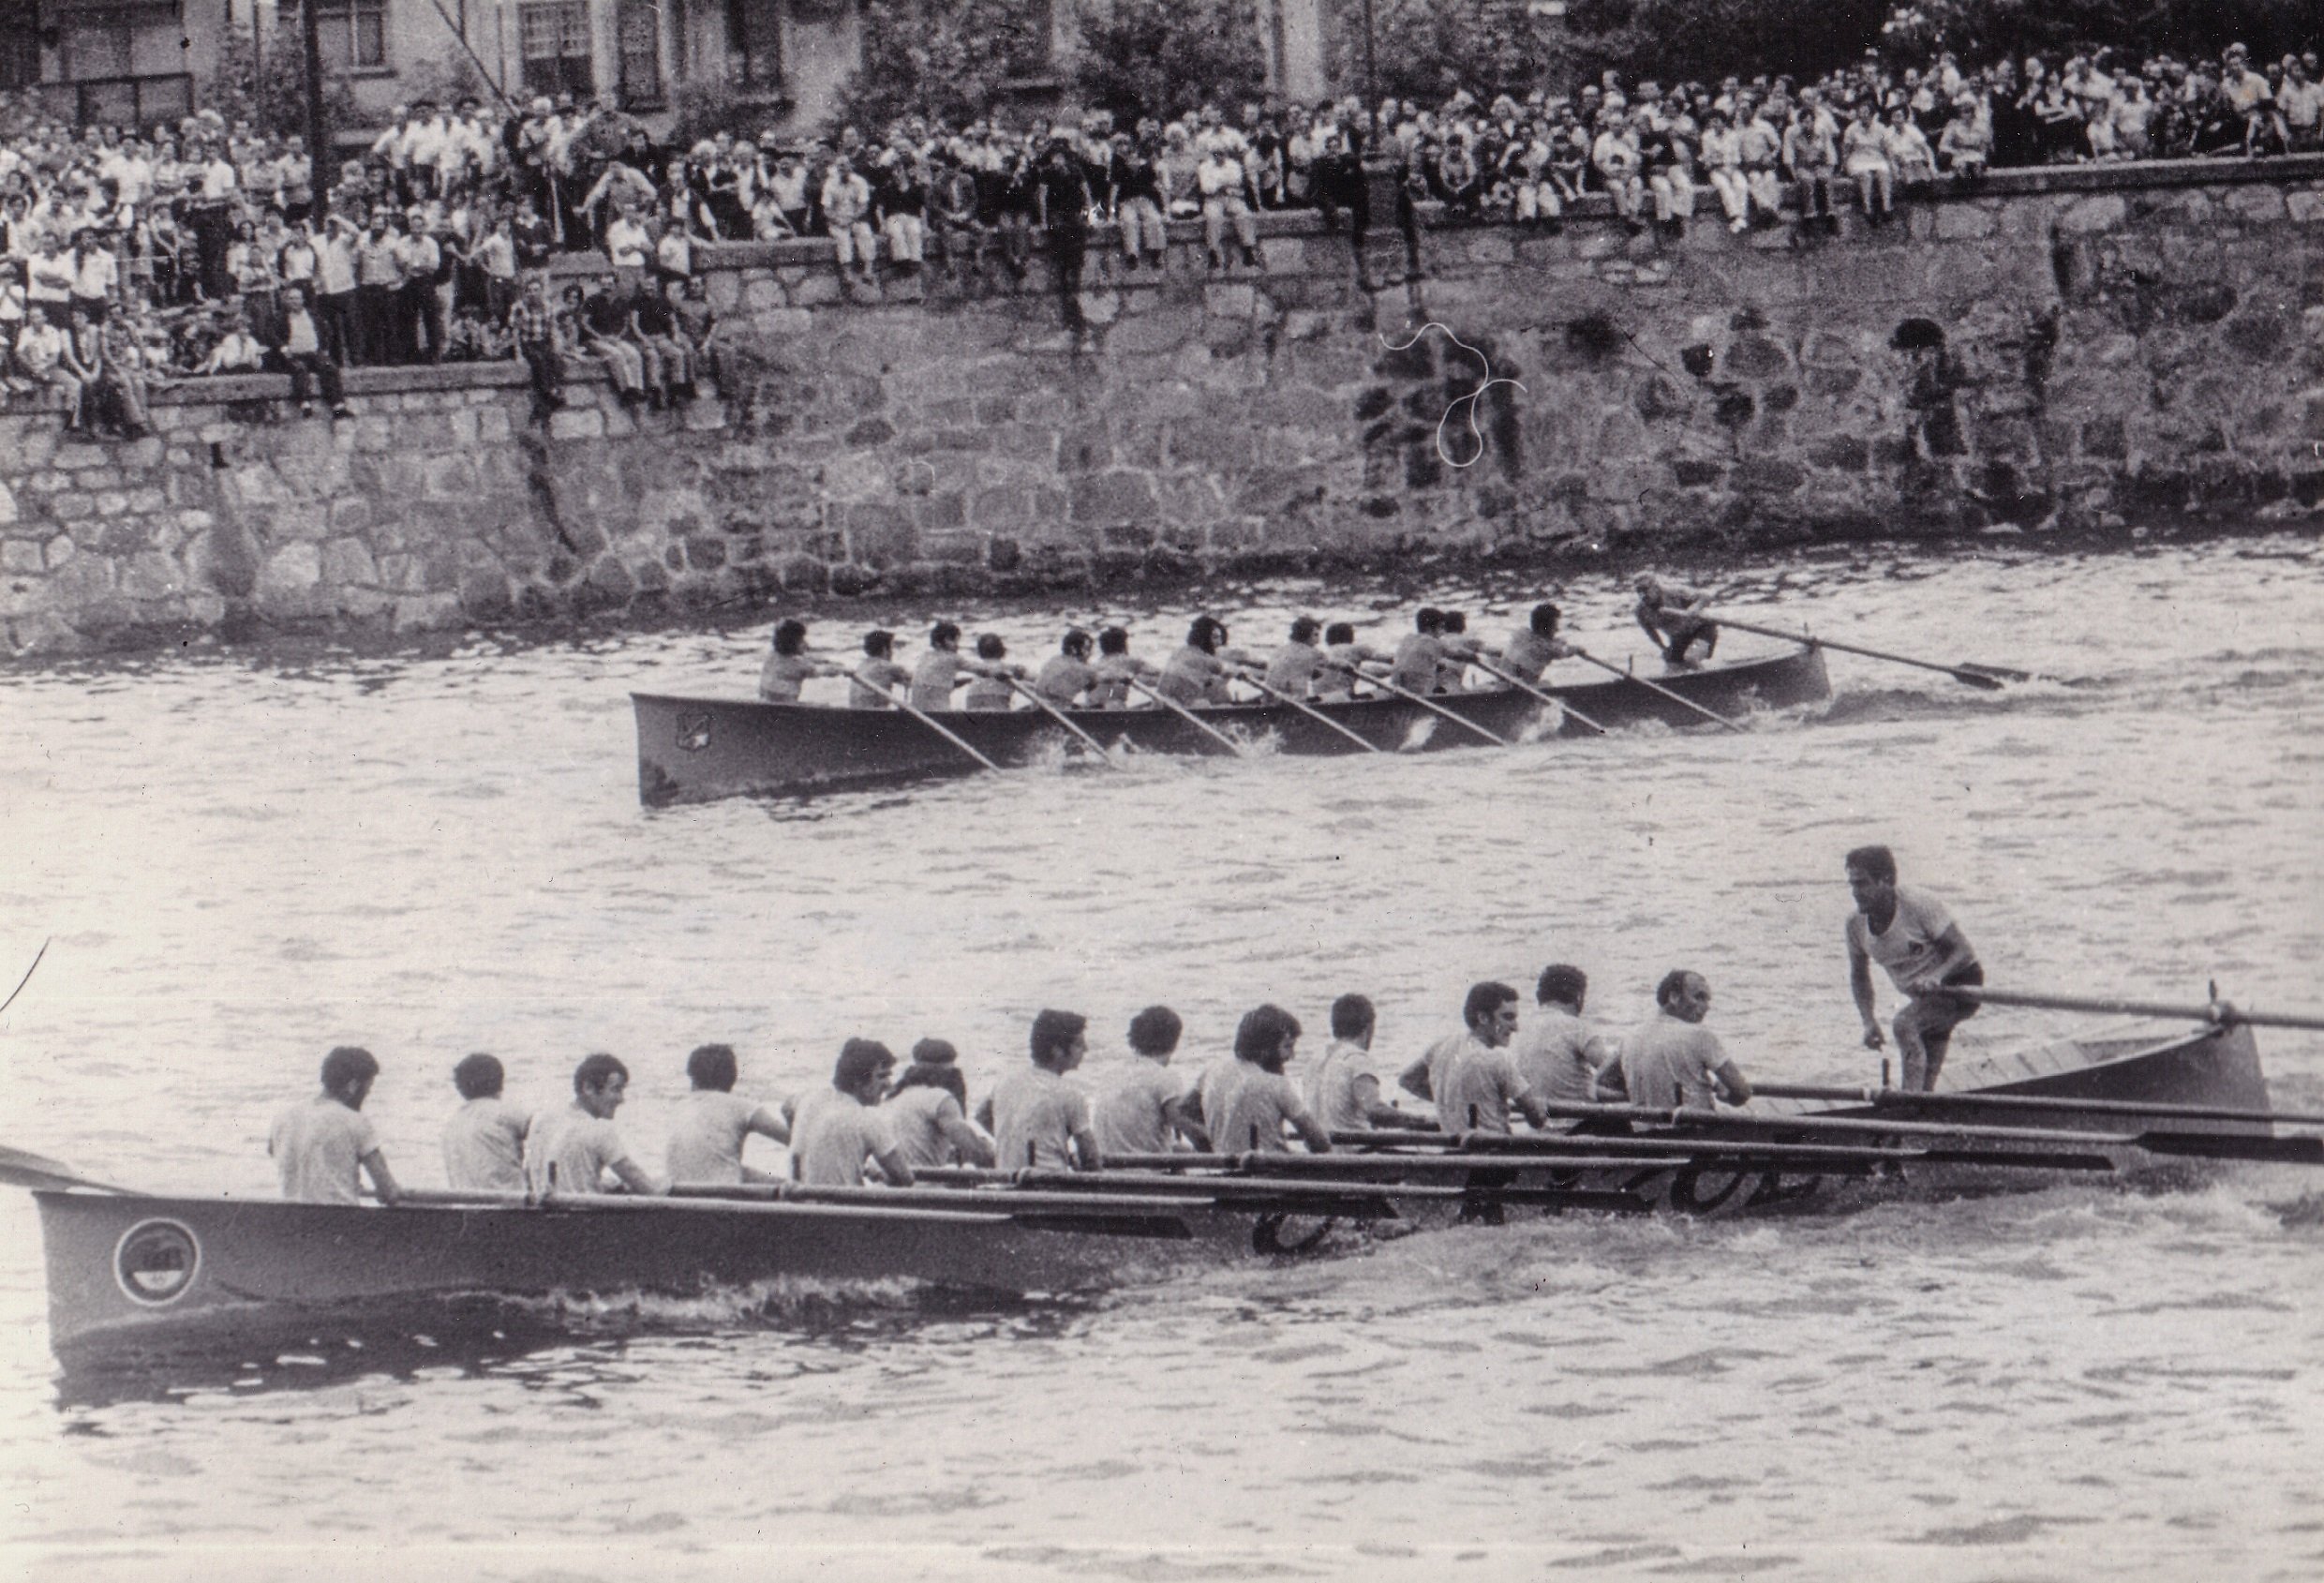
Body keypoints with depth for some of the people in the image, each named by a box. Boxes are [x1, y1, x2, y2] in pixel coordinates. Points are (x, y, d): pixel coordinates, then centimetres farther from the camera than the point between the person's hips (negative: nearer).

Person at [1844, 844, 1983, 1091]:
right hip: (1924, 996, 7)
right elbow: (1859, 975, 9)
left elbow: (1963, 950, -22)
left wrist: (1936, 976, -40)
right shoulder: (1856, 923, -7)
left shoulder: (1918, 904, -25)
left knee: (1904, 1024, -32)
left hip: (1960, 985, -7)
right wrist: (1869, 1022, -5)